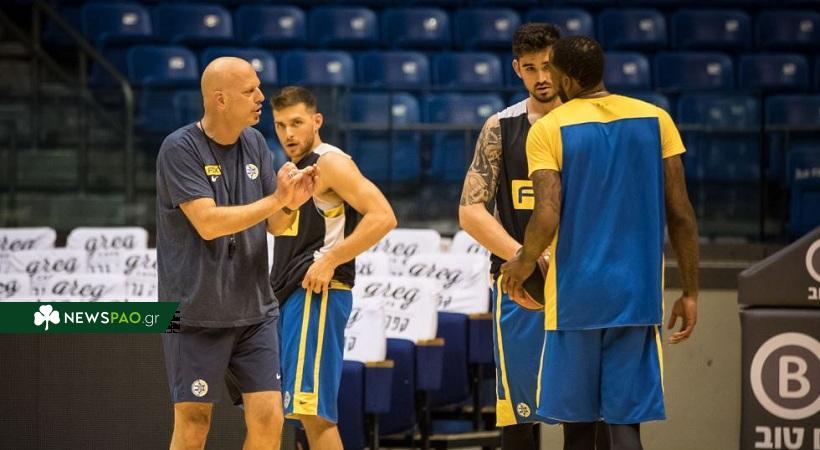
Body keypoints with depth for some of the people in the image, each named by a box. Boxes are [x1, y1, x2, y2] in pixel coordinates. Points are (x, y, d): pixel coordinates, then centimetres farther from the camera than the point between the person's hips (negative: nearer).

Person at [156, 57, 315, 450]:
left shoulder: (255, 143, 7)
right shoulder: (180, 149, -13)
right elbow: (208, 223, -22)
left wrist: (292, 201, -12)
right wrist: (275, 200, -21)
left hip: (254, 311, 5)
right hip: (196, 313, -5)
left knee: (268, 419, -1)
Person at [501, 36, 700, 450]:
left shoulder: (549, 129, -6)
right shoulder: (655, 120, 3)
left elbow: (547, 219, -15)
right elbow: (680, 215, 2)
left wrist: (523, 263, 5)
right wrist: (690, 292, 9)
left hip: (576, 294, -2)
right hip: (637, 293, 2)